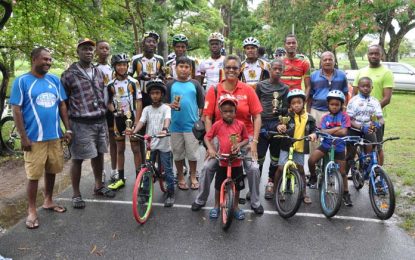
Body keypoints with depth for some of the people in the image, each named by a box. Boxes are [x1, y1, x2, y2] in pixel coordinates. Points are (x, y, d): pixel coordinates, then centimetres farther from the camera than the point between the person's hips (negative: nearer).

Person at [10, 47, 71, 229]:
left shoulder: (54, 80, 7)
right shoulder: (22, 81, -5)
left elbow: (62, 105, 12)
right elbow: (16, 110, -7)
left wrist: (68, 128, 6)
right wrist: (23, 137, -11)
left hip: (55, 136, 4)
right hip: (34, 138, -4)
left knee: (51, 170, 14)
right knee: (34, 175, 1)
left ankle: (48, 201, 32)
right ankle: (32, 211, 15)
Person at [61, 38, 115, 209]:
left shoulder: (98, 72, 12)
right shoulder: (69, 74, -6)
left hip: (100, 121, 6)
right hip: (81, 124, -5)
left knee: (98, 154, 15)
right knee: (78, 158, 2)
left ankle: (99, 186, 32)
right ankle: (76, 194, 15)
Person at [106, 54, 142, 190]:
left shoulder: (133, 82, -5)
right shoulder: (111, 84, 2)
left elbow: (139, 102, -6)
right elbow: (109, 102, 9)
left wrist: (136, 122, -12)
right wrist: (114, 110, -13)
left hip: (132, 118, -3)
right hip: (118, 119, 3)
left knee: (135, 148, 2)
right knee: (120, 149, 10)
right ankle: (121, 178, 19)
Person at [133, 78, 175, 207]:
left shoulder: (166, 108, -2)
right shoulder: (147, 109, 7)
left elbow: (167, 119, -20)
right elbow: (141, 121, -6)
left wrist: (165, 129, -41)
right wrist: (134, 132, -25)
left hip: (164, 144, -3)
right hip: (150, 144, 3)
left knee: (168, 170, 3)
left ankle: (170, 194, 15)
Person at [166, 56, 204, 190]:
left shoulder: (195, 84, 3)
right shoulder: (170, 84, 3)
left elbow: (201, 104, 6)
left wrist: (200, 120, 3)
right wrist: (171, 105, -16)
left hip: (192, 125, 0)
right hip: (175, 125, 1)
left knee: (192, 154, 7)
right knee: (178, 154, 11)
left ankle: (193, 177, 24)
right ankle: (181, 178, 26)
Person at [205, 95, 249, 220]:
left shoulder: (240, 124, -6)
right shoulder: (217, 124, -9)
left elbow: (246, 139, 6)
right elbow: (207, 137, -1)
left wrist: (240, 144, -14)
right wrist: (210, 149, -16)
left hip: (236, 161, 1)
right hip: (222, 162, -1)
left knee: (237, 186, 13)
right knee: (218, 185, 11)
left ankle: (236, 207, 32)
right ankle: (216, 206, 32)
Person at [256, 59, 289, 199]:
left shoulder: (285, 88, 9)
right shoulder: (261, 85, 4)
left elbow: (286, 107, 8)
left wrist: (281, 110, -15)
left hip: (277, 124, 2)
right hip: (262, 123, -2)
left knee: (275, 157, 6)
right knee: (259, 157, -3)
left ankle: (270, 184, 19)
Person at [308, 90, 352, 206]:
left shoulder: (344, 116, -5)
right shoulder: (325, 117, 1)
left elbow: (343, 132, -17)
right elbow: (322, 132, -12)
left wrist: (329, 131, -14)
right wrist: (336, 128, -19)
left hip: (339, 147, -1)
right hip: (326, 144, 1)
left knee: (342, 172, 6)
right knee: (311, 160, -22)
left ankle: (346, 194, 23)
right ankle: (313, 177, 8)